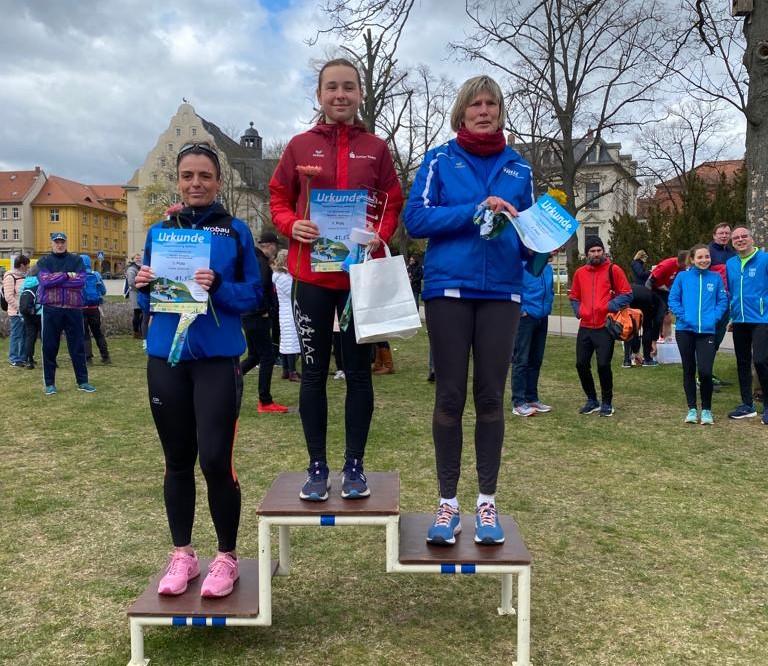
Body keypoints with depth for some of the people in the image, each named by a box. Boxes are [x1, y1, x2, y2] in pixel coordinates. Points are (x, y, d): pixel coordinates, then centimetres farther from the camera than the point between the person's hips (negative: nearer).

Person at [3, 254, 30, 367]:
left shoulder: (23, 277, 15)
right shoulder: (10, 277, -9)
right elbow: (9, 296, -15)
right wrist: (19, 308, -17)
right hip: (16, 313, -8)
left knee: (24, 335, 11)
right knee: (16, 335, -2)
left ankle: (23, 358, 20)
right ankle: (13, 360, 5)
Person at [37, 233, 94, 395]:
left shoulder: (76, 260, 9)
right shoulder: (44, 261, 8)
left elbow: (81, 280, -8)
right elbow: (44, 280, -11)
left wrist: (54, 280, -9)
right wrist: (67, 275, -9)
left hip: (73, 308, 1)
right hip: (51, 309, 0)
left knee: (77, 346, 5)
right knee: (49, 346, 4)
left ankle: (82, 381, 13)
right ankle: (50, 383, 14)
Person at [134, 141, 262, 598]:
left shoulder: (236, 232, 2)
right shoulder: (160, 231, 10)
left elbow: (254, 296, -1)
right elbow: (150, 300, 13)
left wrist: (218, 287, -19)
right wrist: (144, 286, -9)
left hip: (218, 359, -3)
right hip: (166, 358, 4)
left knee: (215, 460, -7)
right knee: (178, 461, 11)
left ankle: (227, 558, 13)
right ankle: (183, 555, 26)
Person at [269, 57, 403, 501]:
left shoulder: (376, 148, 6)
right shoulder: (300, 146, 6)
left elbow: (393, 205, 8)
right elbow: (278, 200, 10)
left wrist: (380, 236, -12)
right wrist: (292, 226, -11)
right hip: (312, 274, 0)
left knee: (358, 370, 6)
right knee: (313, 372, 6)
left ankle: (355, 465, 18)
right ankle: (317, 467, 18)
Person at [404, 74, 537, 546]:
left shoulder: (518, 168, 13)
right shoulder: (440, 160, 5)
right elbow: (416, 219, -6)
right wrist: (475, 211, -15)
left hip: (501, 292, 2)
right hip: (449, 289, -2)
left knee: (491, 396, 5)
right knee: (450, 397, 1)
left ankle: (487, 503, 15)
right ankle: (448, 503, 12)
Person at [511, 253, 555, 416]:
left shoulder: (547, 266, 12)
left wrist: (547, 306, 12)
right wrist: (521, 309, -16)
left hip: (542, 317, 8)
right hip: (526, 316, -7)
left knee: (536, 360, 12)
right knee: (521, 360, -6)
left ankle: (532, 398, 21)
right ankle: (518, 403, -3)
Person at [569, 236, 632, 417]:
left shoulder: (613, 269, -1)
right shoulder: (580, 272, 10)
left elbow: (627, 294, -1)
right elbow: (574, 297, 22)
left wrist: (612, 306, -15)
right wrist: (578, 310, 4)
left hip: (605, 327, -4)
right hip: (585, 327, 4)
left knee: (603, 365, -6)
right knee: (581, 364, 4)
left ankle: (607, 403, 11)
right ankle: (592, 400, 21)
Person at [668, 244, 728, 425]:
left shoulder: (716, 278, 5)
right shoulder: (683, 277, 2)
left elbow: (722, 301, 7)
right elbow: (673, 300, 2)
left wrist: (714, 317, -8)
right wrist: (683, 316, -10)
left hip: (707, 331, 0)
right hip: (685, 330, 0)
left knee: (705, 371, -10)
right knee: (689, 371, 9)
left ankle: (706, 410, 9)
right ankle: (692, 409, 20)